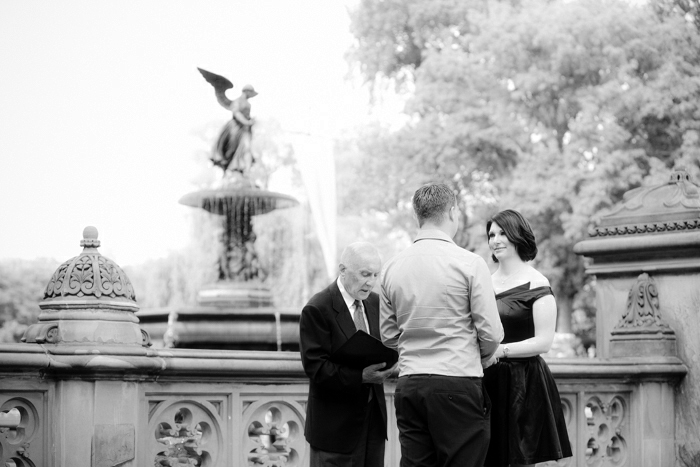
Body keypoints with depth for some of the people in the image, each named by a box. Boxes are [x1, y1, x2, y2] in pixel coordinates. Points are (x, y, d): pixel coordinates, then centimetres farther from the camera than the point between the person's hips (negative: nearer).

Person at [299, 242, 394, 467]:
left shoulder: (375, 302, 7)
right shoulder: (317, 310, -14)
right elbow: (315, 366, -19)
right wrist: (360, 377, -29)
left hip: (373, 419, 6)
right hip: (336, 424, -6)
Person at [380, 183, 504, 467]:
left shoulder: (393, 267, 7)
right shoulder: (470, 263, -7)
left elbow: (388, 336, 11)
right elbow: (491, 333, -6)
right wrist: (479, 358, 13)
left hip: (409, 384, 5)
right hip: (457, 383, -5)